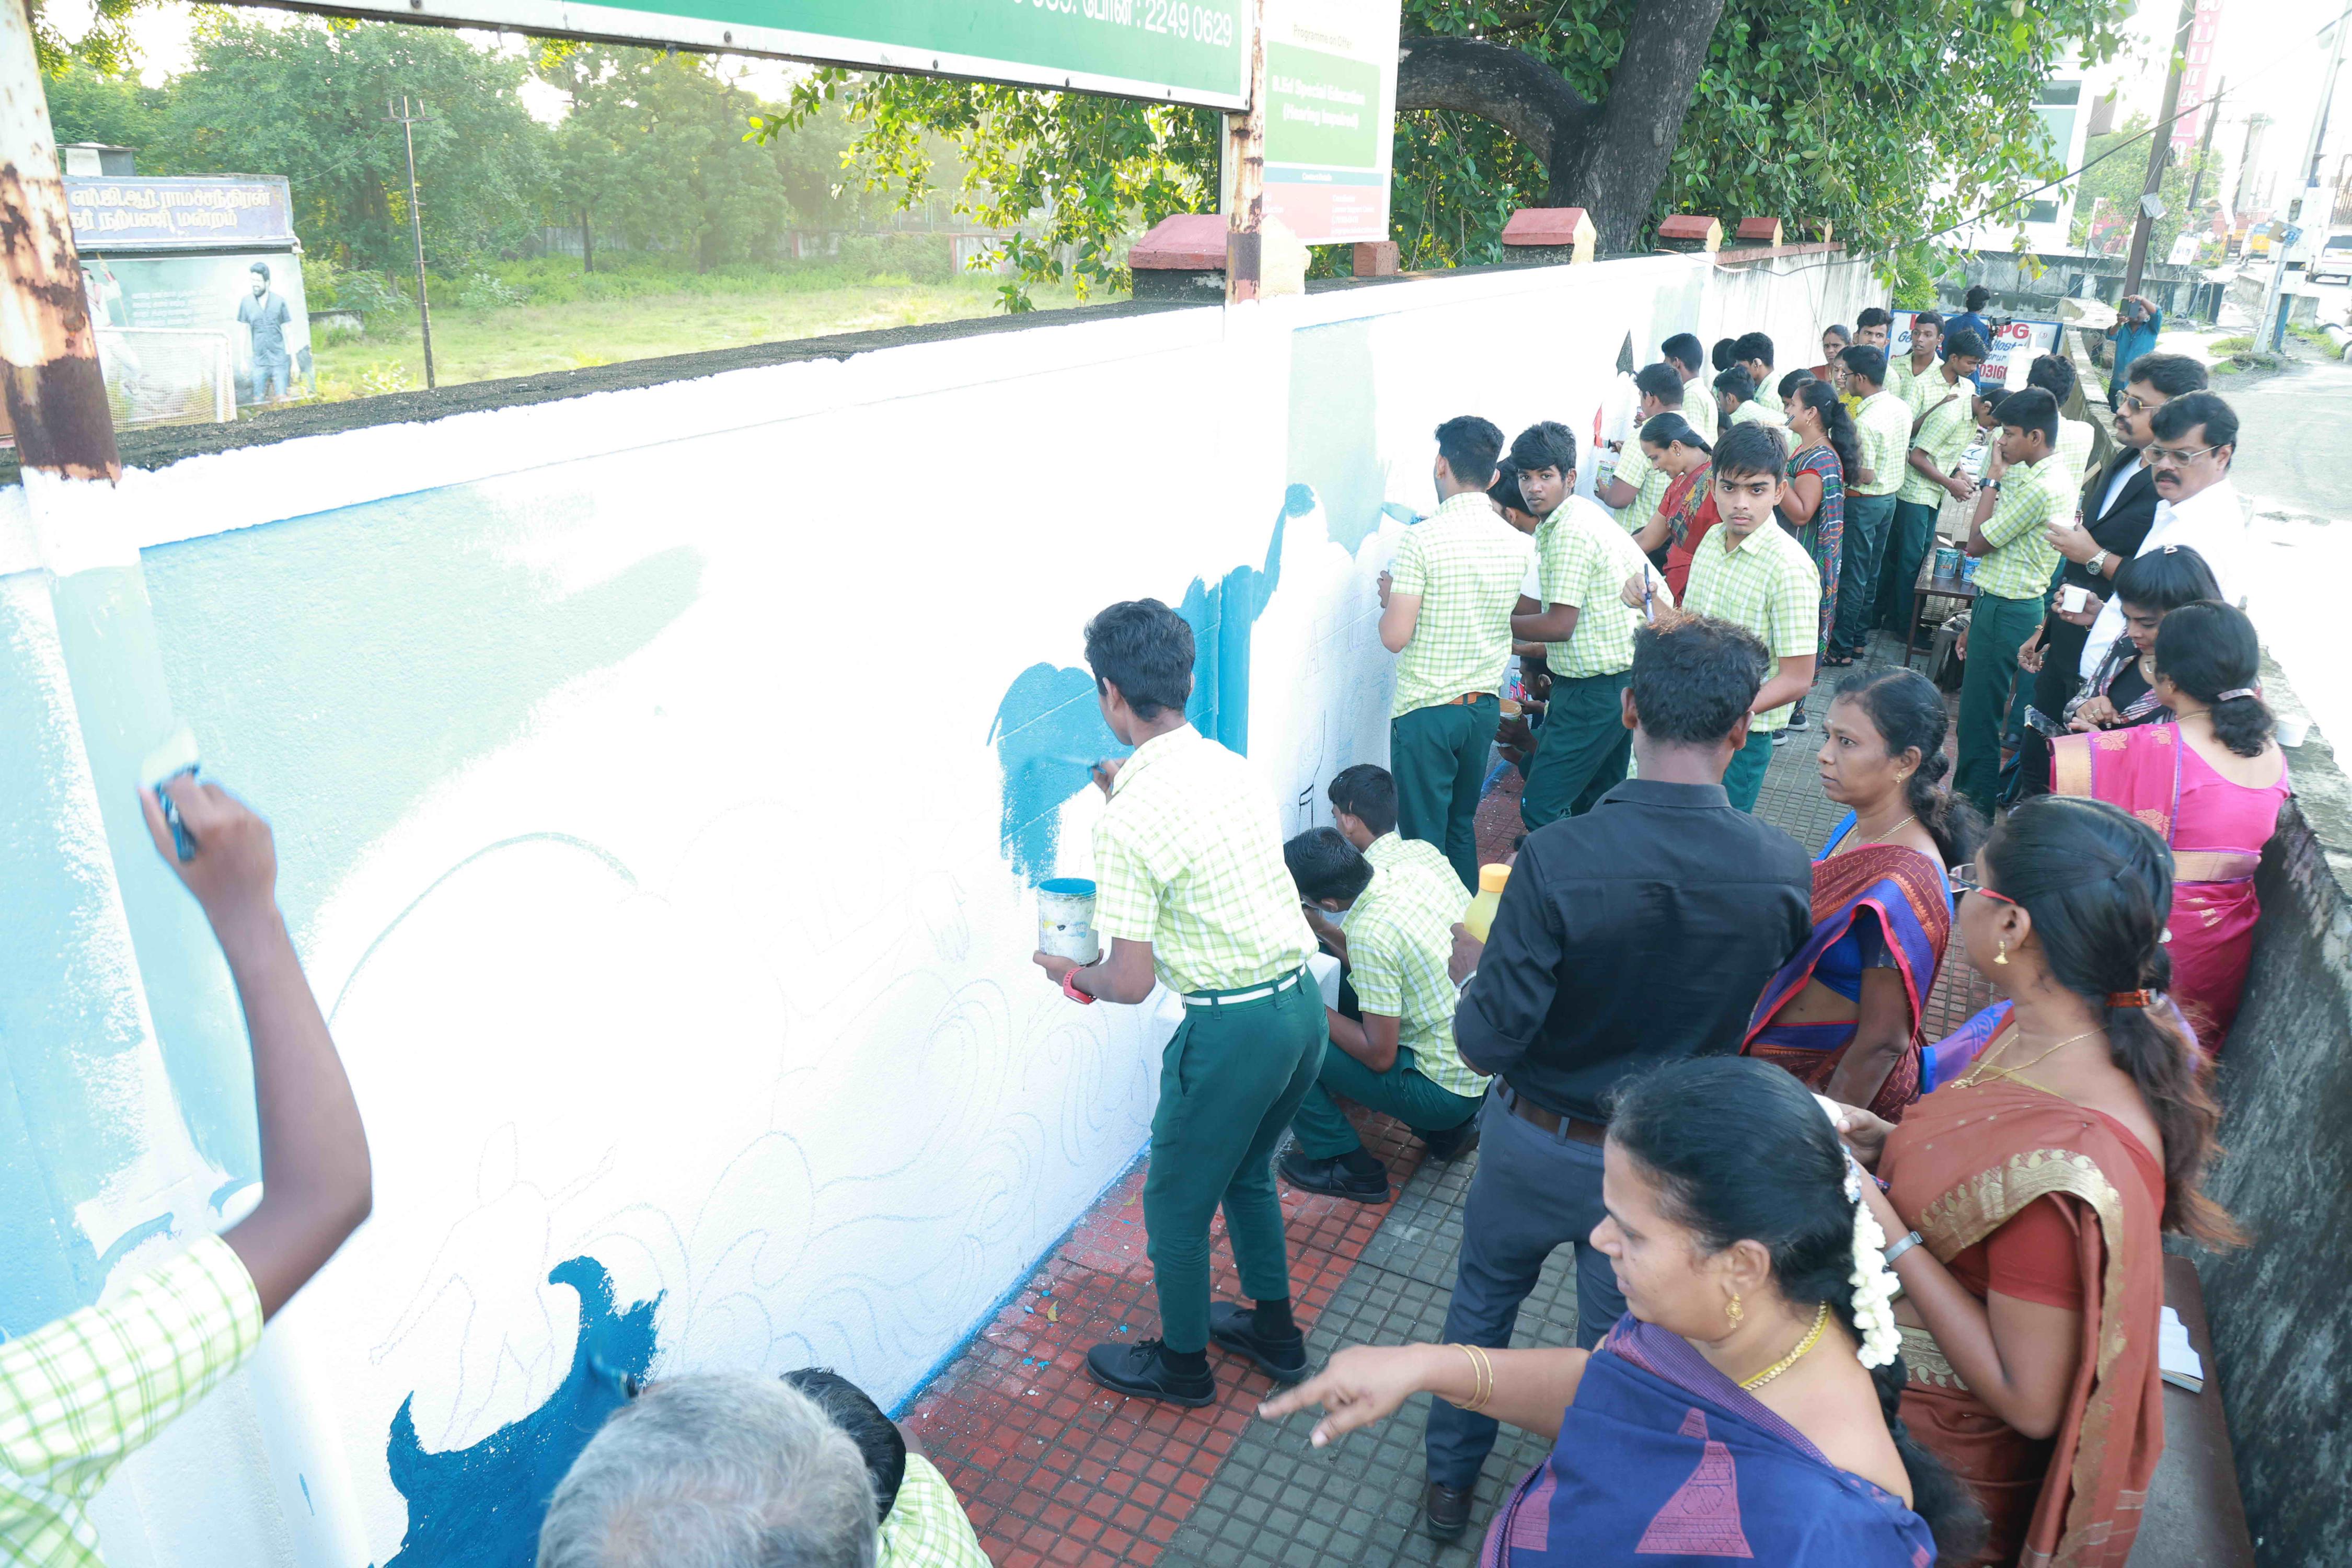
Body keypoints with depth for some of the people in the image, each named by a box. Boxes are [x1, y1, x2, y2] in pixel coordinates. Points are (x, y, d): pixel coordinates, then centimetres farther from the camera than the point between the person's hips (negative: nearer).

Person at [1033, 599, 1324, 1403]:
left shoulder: (1126, 821, -20)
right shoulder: (1235, 768, 2)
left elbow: (1131, 981, -18)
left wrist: (1073, 975, 3)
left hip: (1233, 1028, -8)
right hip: (1304, 1003, 8)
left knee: (1176, 1206, 17)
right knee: (1247, 1171, 30)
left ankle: (1182, 1364, 37)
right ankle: (1274, 1328, 47)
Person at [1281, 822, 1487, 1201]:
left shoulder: (1370, 935, -28)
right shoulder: (1418, 852, -5)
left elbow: (1379, 1056, -20)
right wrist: (1322, 930, 11)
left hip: (1449, 1093, -8)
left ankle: (1349, 1168, 7)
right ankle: (1444, 1129, 24)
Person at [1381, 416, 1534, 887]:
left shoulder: (1422, 539, -17)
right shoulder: (1518, 543, 1)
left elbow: (1395, 636, -20)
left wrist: (1390, 595, 2)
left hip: (1426, 710, -6)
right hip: (1485, 706, 6)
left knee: (1424, 839, 4)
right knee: (1462, 827, 21)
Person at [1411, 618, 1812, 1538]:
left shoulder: (1557, 860, -30)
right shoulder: (1786, 875, -21)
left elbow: (1486, 1044, -24)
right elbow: (1752, 1014, -3)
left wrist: (1473, 971, -4)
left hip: (1535, 1145, -1)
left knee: (1483, 1301, 26)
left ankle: (1451, 1480, 47)